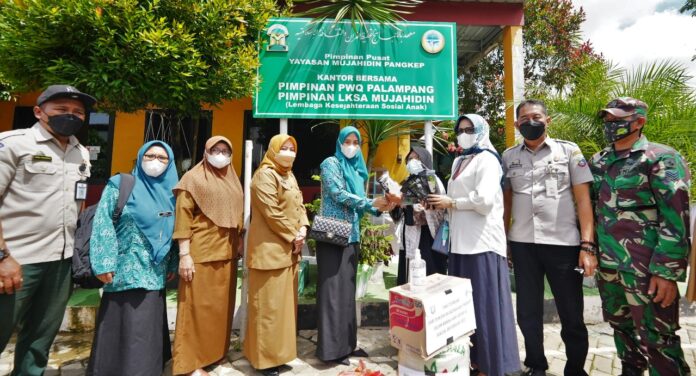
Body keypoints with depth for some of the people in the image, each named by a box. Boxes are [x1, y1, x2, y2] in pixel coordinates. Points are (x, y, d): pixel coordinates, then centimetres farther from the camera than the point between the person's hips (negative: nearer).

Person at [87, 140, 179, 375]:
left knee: (149, 325, 14)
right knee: (125, 326, 3)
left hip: (156, 272, 4)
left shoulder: (170, 192, 9)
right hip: (126, 271, -4)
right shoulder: (120, 185, -2)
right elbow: (103, 223, -8)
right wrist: (103, 263, -15)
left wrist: (173, 263, 10)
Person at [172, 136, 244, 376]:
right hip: (201, 252, -6)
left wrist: (240, 244, 12)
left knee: (222, 305, 13)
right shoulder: (193, 178, -5)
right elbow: (183, 217, -10)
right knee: (198, 306, 2)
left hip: (227, 253, 6)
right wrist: (184, 254, -15)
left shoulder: (232, 180, 13)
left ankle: (218, 353, 29)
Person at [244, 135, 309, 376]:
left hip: (290, 249, 9)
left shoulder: (290, 176, 17)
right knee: (269, 303, 0)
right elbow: (272, 213, -19)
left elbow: (299, 206, 15)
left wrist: (302, 231, -2)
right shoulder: (265, 175, -12)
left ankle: (278, 351, 31)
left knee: (285, 301, 16)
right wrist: (293, 236, -12)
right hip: (270, 249, -9)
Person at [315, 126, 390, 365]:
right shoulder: (331, 163, -4)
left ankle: (347, 343, 24)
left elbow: (357, 204, 15)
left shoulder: (358, 169, 16)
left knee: (348, 289, 12)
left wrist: (377, 209, -2)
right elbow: (339, 195, -17)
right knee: (333, 290, -3)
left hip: (351, 236, 7)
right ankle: (331, 348, 9)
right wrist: (371, 202, -17)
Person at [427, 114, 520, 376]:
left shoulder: (486, 159, -4)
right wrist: (438, 203, 4)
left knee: (484, 302, 0)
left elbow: (484, 199, -18)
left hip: (482, 241, -8)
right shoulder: (459, 162, 20)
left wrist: (450, 203, -9)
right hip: (461, 241, 8)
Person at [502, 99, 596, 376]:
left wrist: (587, 245, -9)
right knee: (527, 313, 12)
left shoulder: (569, 150, 3)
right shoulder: (508, 156, 8)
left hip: (563, 243, -1)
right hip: (522, 244, 2)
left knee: (571, 315, 9)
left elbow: (583, 200, -1)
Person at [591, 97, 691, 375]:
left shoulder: (660, 158, -8)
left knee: (657, 339, 4)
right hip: (607, 266, 6)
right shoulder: (598, 162, 10)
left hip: (646, 270, -6)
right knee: (621, 327, 21)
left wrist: (667, 272, -18)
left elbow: (676, 219, -13)